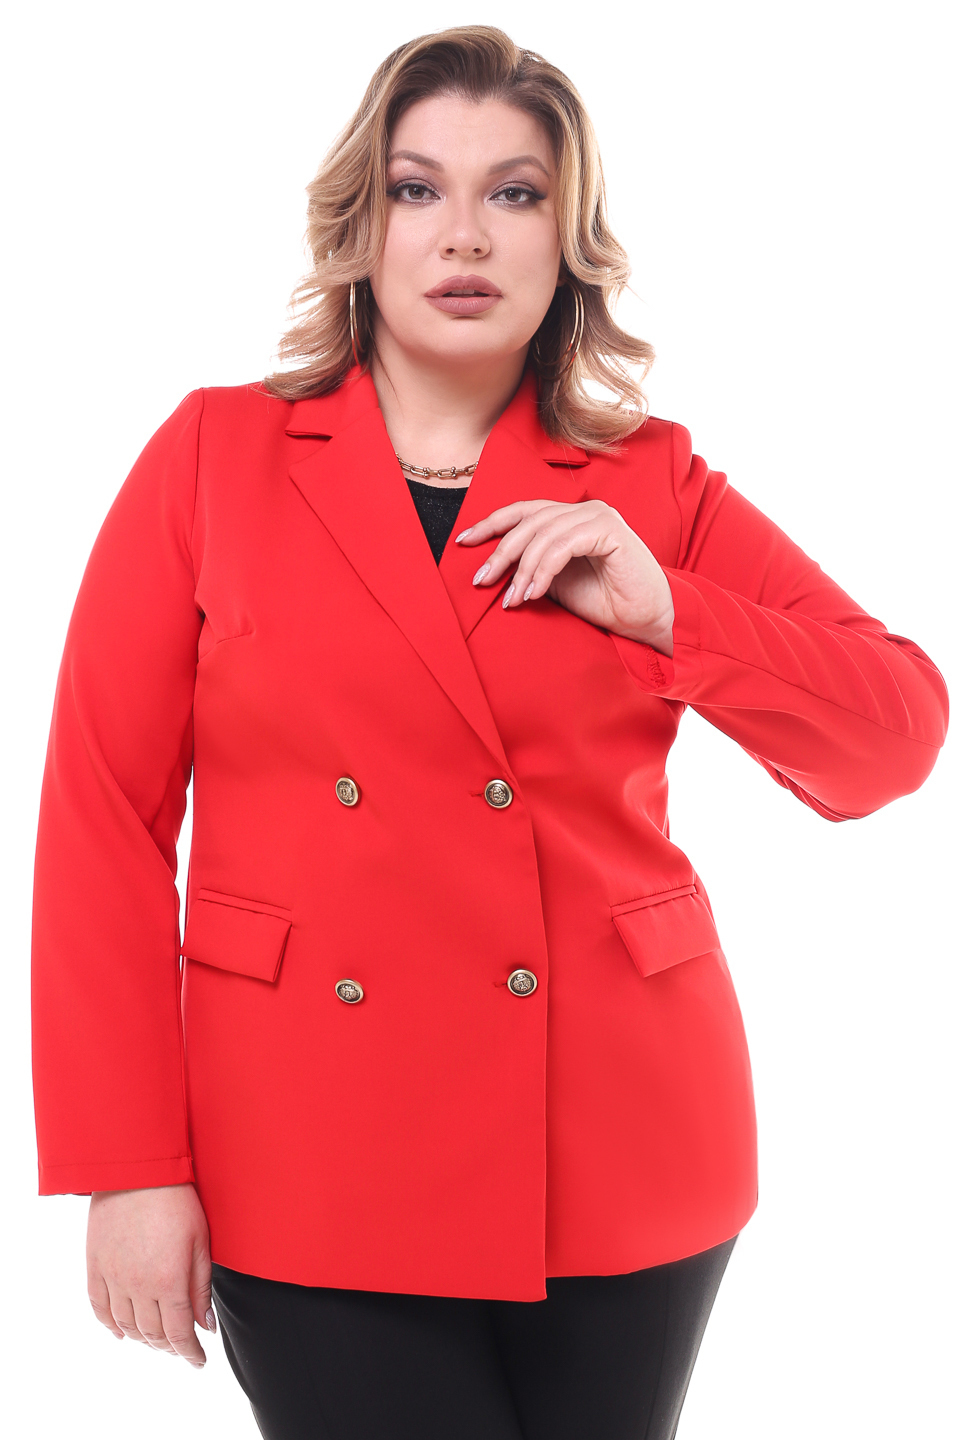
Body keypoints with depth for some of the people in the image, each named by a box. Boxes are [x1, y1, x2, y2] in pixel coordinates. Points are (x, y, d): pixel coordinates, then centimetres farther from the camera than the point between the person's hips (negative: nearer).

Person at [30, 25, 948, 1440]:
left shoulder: (654, 486, 6)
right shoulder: (214, 457, 2)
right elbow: (104, 813, -2)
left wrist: (663, 612, -12)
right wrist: (128, 1166, -7)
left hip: (622, 1162, 2)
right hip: (311, 1187, -1)